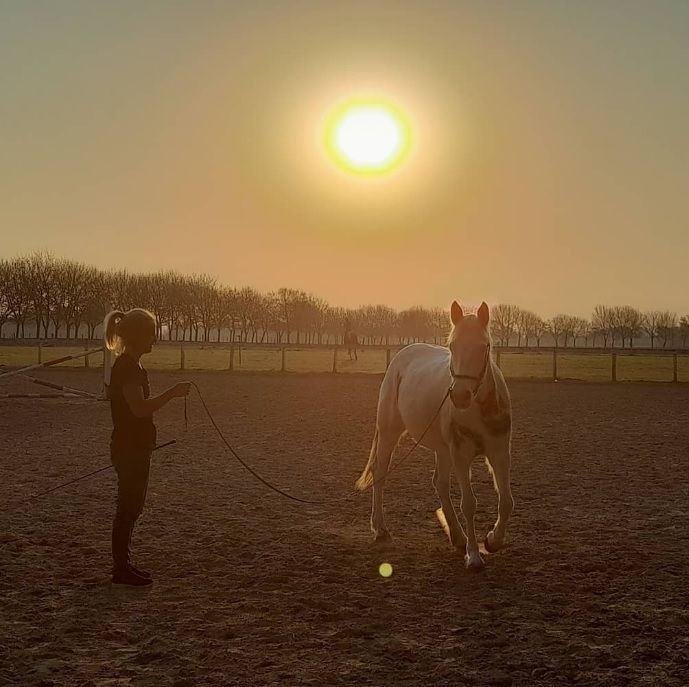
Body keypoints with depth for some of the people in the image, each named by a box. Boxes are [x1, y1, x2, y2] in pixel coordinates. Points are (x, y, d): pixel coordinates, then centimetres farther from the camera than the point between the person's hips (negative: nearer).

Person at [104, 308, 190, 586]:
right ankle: (121, 569, 6)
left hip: (135, 447, 10)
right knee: (128, 508, -2)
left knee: (130, 507, 15)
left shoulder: (130, 365, 12)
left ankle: (123, 564, 23)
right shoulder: (127, 367, -19)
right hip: (130, 449, -10)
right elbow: (140, 408, -28)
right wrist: (172, 392, -23)